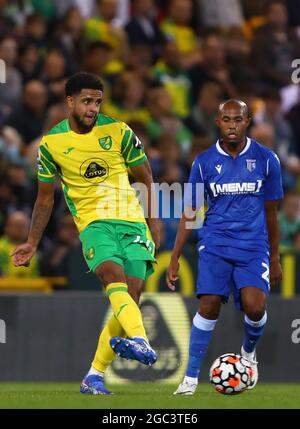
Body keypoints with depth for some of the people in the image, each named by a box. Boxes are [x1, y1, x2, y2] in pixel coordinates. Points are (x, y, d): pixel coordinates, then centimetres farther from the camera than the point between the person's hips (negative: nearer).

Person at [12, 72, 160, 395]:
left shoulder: (118, 132, 2)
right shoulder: (51, 143, 3)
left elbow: (145, 179, 12)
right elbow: (45, 198, 15)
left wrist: (153, 223, 8)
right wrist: (32, 243, 15)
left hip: (132, 220, 1)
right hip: (93, 222, -1)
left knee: (130, 296, -11)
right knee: (112, 274, -31)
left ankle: (94, 376, 0)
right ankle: (141, 342, -55)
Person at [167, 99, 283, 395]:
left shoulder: (265, 159, 2)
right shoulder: (204, 162, 2)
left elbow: (271, 211, 10)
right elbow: (190, 212, 8)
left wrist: (275, 258, 13)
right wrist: (174, 257, 5)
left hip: (254, 246, 0)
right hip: (215, 245, 0)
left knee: (254, 306, -19)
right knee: (208, 306, -14)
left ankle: (249, 352, 15)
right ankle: (191, 378, -3)